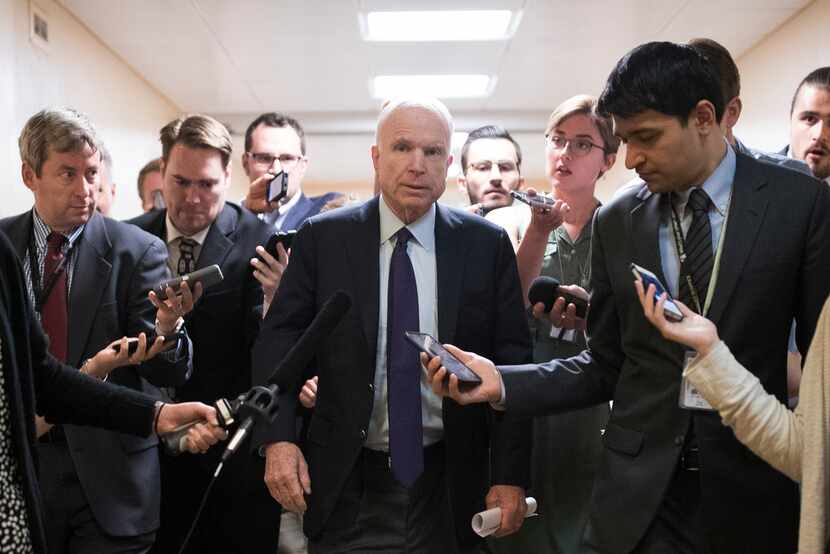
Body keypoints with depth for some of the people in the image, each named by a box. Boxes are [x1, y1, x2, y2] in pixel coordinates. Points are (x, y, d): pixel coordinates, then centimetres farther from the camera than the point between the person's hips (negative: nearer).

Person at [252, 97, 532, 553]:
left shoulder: (487, 245, -2)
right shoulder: (322, 239, -3)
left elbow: (511, 361, -2)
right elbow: (279, 341, -3)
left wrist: (510, 477, -6)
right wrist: (277, 438, -16)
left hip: (449, 486, 1)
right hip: (346, 485, 0)